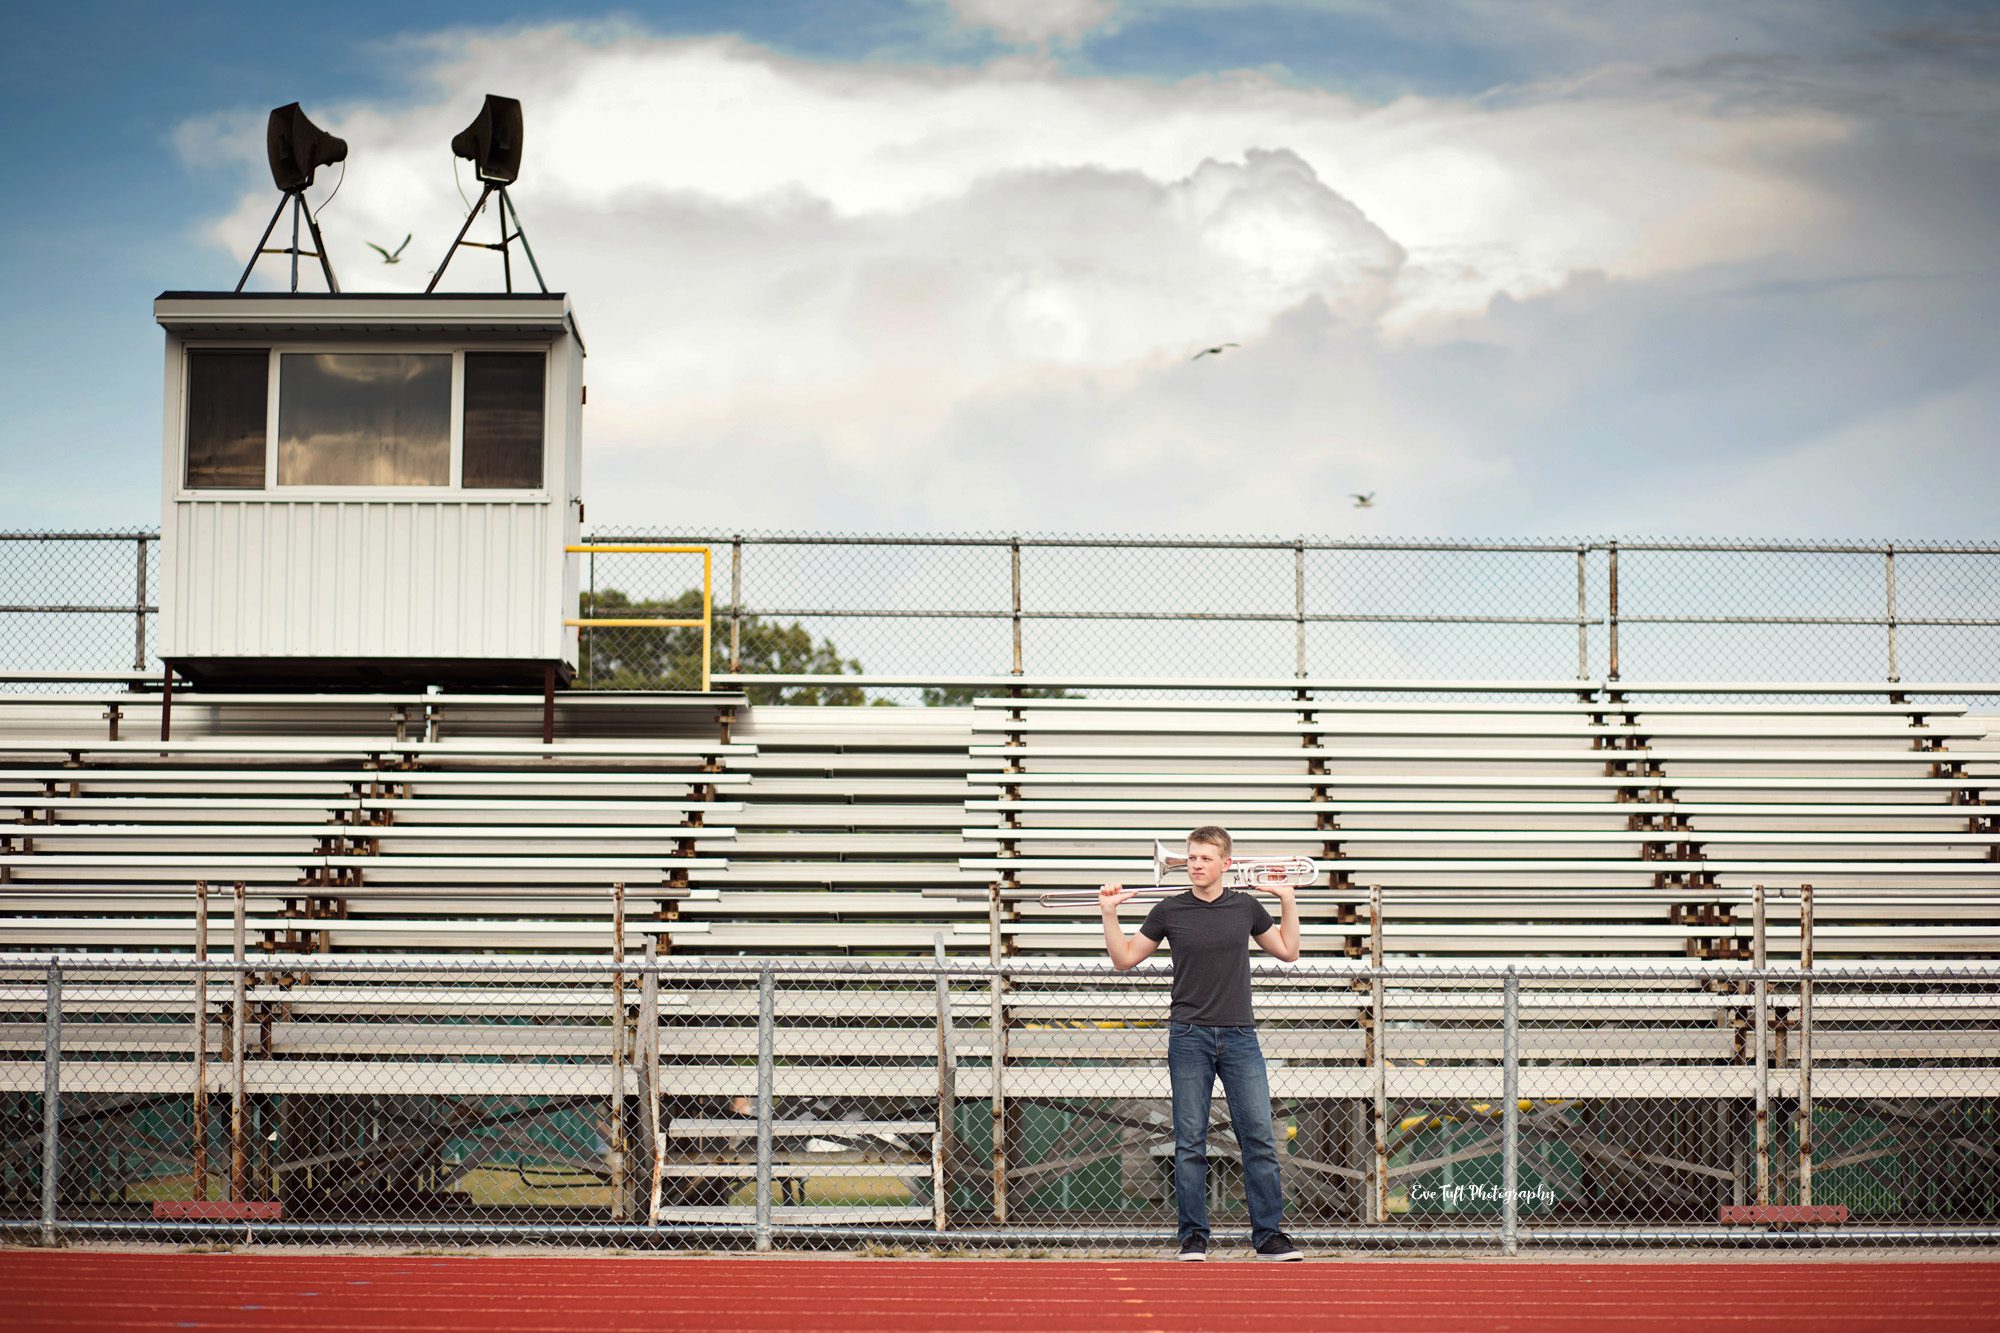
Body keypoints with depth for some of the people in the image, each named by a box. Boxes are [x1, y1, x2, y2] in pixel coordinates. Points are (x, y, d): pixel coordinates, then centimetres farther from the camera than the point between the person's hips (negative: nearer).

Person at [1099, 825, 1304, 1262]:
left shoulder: (1246, 907, 6)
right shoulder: (1170, 911, 2)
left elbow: (1288, 951, 18)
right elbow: (1124, 959, 10)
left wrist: (1288, 903, 9)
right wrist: (1109, 914, 0)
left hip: (1239, 1037, 1)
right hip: (1190, 1037, -1)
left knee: (1259, 1137, -3)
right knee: (1190, 1142, 0)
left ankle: (1269, 1234, 2)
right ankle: (1194, 1237, 6)